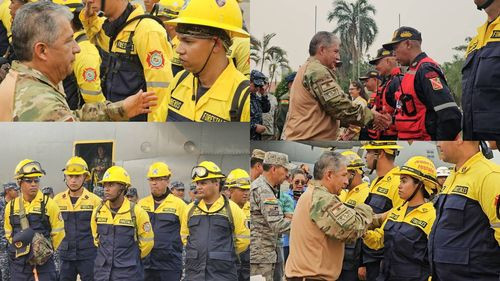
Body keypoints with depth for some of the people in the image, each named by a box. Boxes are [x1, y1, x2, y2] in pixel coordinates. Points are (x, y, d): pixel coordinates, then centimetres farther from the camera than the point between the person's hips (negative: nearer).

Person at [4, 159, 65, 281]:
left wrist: (46, 250, 3)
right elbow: (9, 234, 17)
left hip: (44, 264, -3)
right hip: (18, 265, 3)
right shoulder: (11, 207, 6)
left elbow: (58, 234, 0)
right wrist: (21, 249, 10)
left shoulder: (48, 204, -5)